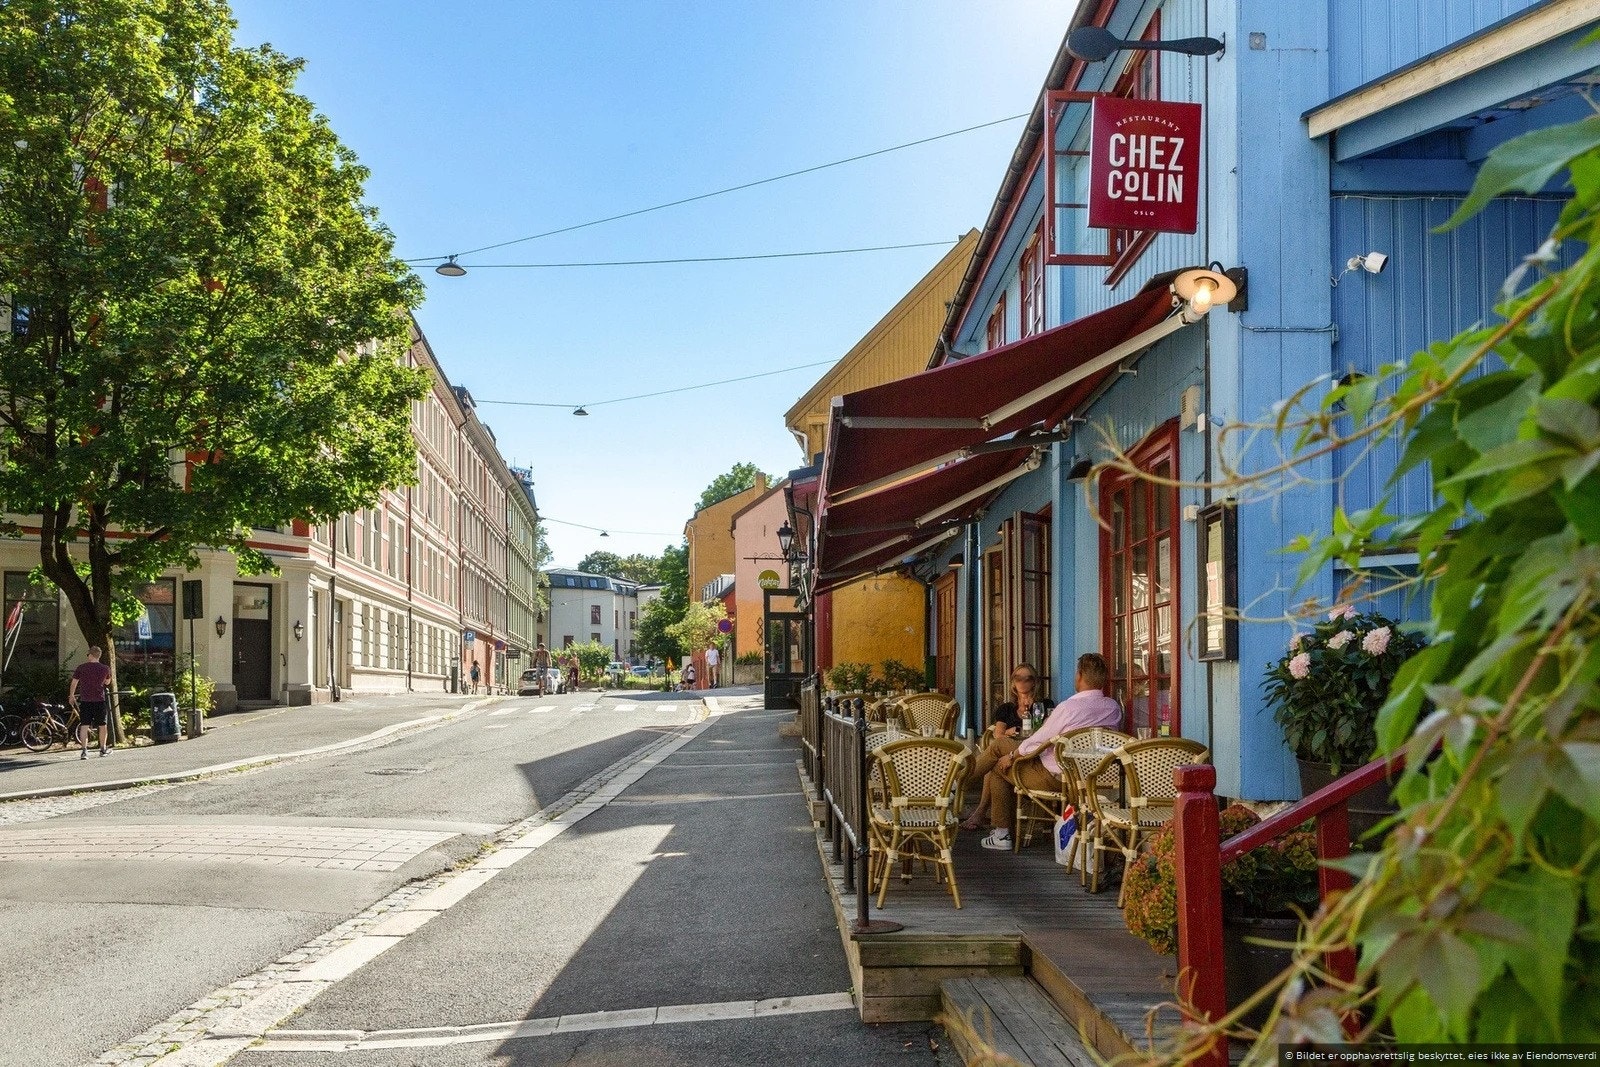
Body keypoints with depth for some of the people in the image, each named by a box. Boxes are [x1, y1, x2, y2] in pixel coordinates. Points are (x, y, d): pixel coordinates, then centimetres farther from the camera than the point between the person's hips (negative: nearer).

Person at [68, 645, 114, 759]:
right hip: (100, 700, 1)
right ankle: (103, 749, 23)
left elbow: (74, 683, 4)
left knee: (84, 725, -1)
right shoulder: (105, 669, 0)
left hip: (85, 700, -1)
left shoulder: (81, 667, -3)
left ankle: (84, 750, -12)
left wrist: (71, 696, 18)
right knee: (102, 725, 13)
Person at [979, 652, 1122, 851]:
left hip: (1056, 778, -7)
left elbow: (1036, 742, -15)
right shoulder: (1115, 708, -6)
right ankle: (1009, 823, 35)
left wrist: (1011, 757, 4)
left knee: (1000, 768, 14)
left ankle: (1002, 835, 16)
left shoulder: (1068, 707, -24)